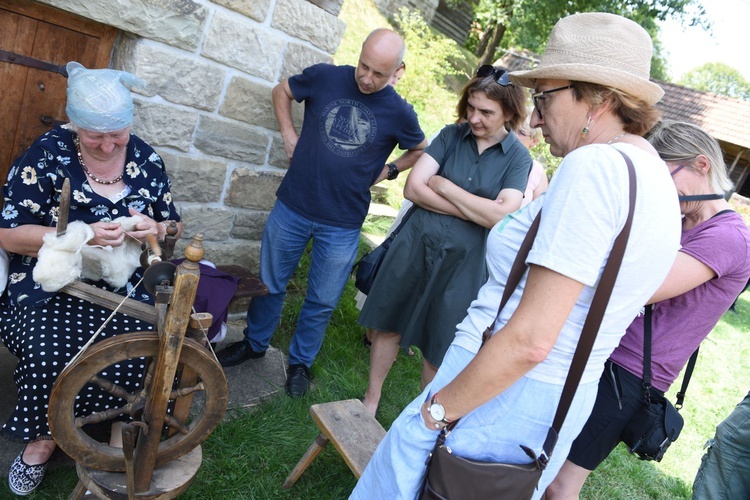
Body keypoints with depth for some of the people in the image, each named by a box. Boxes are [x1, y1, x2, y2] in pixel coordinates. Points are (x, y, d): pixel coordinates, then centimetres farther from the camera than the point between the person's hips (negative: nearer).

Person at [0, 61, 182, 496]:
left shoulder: (146, 160, 3)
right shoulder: (47, 155, -5)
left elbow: (172, 225, 11)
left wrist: (154, 229, -14)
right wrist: (84, 236, -21)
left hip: (125, 286, 2)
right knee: (49, 354, -28)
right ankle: (45, 431, 6)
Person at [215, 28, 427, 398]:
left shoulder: (399, 113, -7)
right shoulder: (325, 77, -6)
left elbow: (420, 150, 13)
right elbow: (282, 91, 13)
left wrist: (389, 170, -1)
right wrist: (288, 135, 2)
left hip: (342, 226, -1)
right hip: (292, 208, 2)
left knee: (322, 301, 12)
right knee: (270, 284, 17)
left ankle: (300, 361, 36)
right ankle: (254, 343, 42)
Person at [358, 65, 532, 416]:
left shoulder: (518, 158, -4)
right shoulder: (451, 135, 0)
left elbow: (503, 215, -19)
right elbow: (413, 188, -10)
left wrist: (443, 185, -13)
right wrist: (477, 212, -16)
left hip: (462, 262, -2)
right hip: (415, 245, 2)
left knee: (437, 349, 10)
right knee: (388, 327, 12)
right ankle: (371, 400, 34)